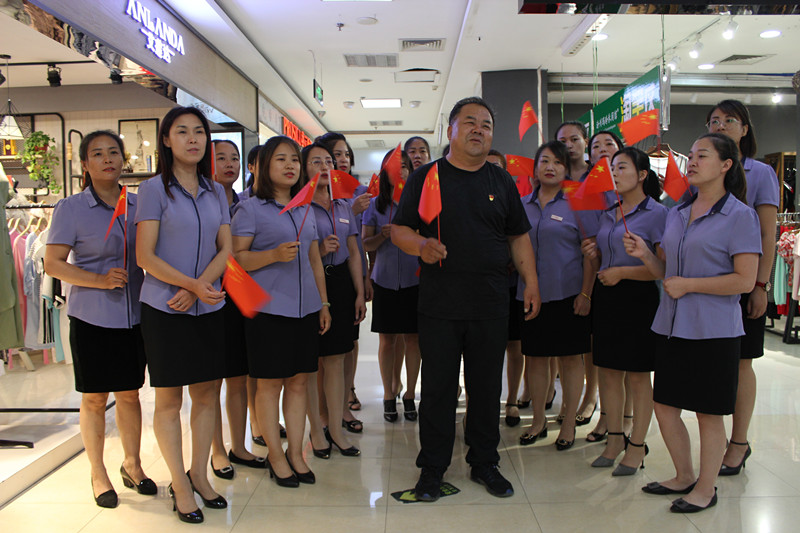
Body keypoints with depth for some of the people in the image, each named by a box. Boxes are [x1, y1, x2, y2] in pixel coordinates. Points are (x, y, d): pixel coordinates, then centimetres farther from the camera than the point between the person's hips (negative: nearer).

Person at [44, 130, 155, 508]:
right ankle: (98, 474, 24)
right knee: (95, 398, 8)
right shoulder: (70, 208, -4)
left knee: (130, 393, 12)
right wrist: (99, 280, -20)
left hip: (133, 315, 3)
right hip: (91, 317, -3)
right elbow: (52, 264, -6)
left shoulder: (139, 205, 7)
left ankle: (132, 465, 29)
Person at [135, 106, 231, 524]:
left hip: (209, 307, 4)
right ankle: (179, 483, 18)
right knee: (168, 398, 4)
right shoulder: (153, 189, -4)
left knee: (206, 393, 9)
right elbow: (144, 255, -10)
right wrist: (192, 285, -19)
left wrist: (197, 288, -11)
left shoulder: (216, 192, 9)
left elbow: (226, 250, 4)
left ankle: (199, 474, 25)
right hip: (164, 308, -4)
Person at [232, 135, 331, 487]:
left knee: (299, 381, 8)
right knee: (270, 383, 2)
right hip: (268, 309, -5)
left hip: (305, 307, 5)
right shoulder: (250, 209, -2)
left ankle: (296, 453, 20)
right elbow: (237, 258, -7)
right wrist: (274, 254, -22)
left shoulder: (306, 210, 15)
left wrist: (323, 302, 15)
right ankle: (276, 457, 17)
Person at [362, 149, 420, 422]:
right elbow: (366, 244, 5)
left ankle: (410, 394, 18)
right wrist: (383, 235, -14)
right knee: (387, 339, 5)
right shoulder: (375, 204, 6)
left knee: (412, 338, 3)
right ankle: (388, 395, 20)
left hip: (414, 279, 0)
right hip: (385, 279, 0)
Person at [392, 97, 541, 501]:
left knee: (487, 387, 11)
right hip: (438, 304, -2)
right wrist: (421, 246, -19)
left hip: (491, 304, 3)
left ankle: (484, 463, 28)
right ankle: (432, 468, 20)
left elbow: (518, 237, 15)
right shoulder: (426, 177, 4)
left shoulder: (502, 181, 12)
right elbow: (399, 229, 2)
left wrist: (531, 283, 9)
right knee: (437, 387, 5)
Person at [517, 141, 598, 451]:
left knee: (570, 357, 6)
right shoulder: (523, 204, 9)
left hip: (567, 294, -3)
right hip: (530, 294, 4)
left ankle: (569, 424, 21)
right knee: (534, 356, 11)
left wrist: (585, 293, -12)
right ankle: (538, 420, 27)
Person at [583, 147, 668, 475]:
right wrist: (595, 253, 3)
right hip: (606, 297, 7)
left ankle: (637, 445, 15)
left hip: (638, 298, -6)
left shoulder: (657, 213, -8)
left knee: (638, 374, 3)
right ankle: (615, 438, 23)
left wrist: (623, 272, -16)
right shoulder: (608, 214, 13)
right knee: (608, 370, 10)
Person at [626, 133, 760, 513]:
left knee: (708, 413, 6)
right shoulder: (676, 214, 12)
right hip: (672, 325, 6)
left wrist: (688, 285, -14)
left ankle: (706, 487, 25)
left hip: (713, 329, -6)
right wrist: (644, 254, -3)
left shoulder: (739, 215, -7)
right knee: (665, 406, 12)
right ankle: (684, 476, 33)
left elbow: (745, 280, -13)